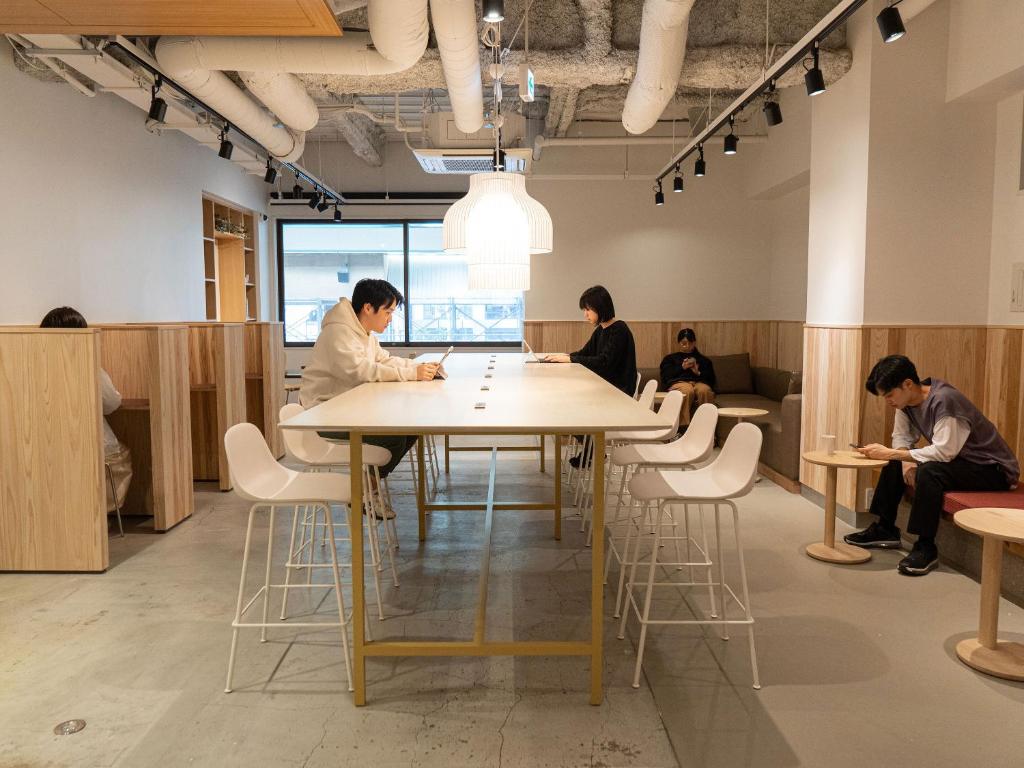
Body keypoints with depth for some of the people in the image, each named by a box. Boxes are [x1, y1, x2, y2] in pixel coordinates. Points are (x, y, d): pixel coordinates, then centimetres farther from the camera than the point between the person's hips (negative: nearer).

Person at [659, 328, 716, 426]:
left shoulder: (703, 360, 32)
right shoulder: (670, 358, 29)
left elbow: (711, 378, 18)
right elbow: (666, 376, 11)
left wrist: (698, 372, -1)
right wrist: (682, 367, 0)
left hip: (699, 382, 1)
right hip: (678, 382, -1)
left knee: (704, 390, -38)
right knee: (688, 390, -40)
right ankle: (683, 426, -48)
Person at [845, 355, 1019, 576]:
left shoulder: (944, 400, -28)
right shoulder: (907, 402, -2)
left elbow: (943, 452, -33)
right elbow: (901, 437, 5)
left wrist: (889, 453, -32)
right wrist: (906, 460, -16)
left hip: (994, 470, -9)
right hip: (957, 462, 9)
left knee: (928, 472, -32)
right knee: (896, 465, 6)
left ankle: (926, 547, -23)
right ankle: (885, 529, 15)